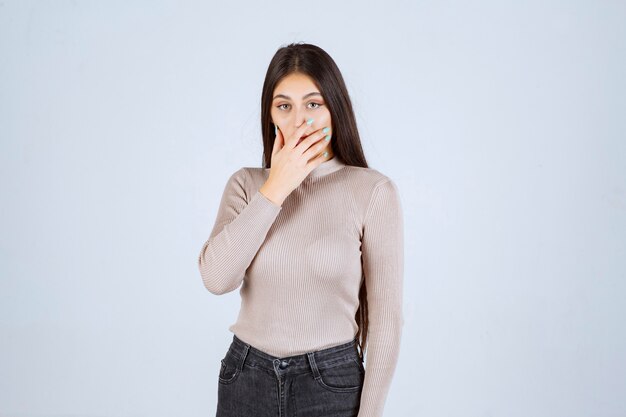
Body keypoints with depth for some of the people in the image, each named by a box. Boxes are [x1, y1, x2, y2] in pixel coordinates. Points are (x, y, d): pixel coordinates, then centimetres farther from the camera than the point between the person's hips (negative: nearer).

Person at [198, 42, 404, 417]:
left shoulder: (374, 191, -10)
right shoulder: (247, 183, 0)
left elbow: (386, 314, -8)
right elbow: (217, 278, -15)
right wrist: (276, 188, -17)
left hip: (331, 383, -2)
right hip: (246, 379, 3)